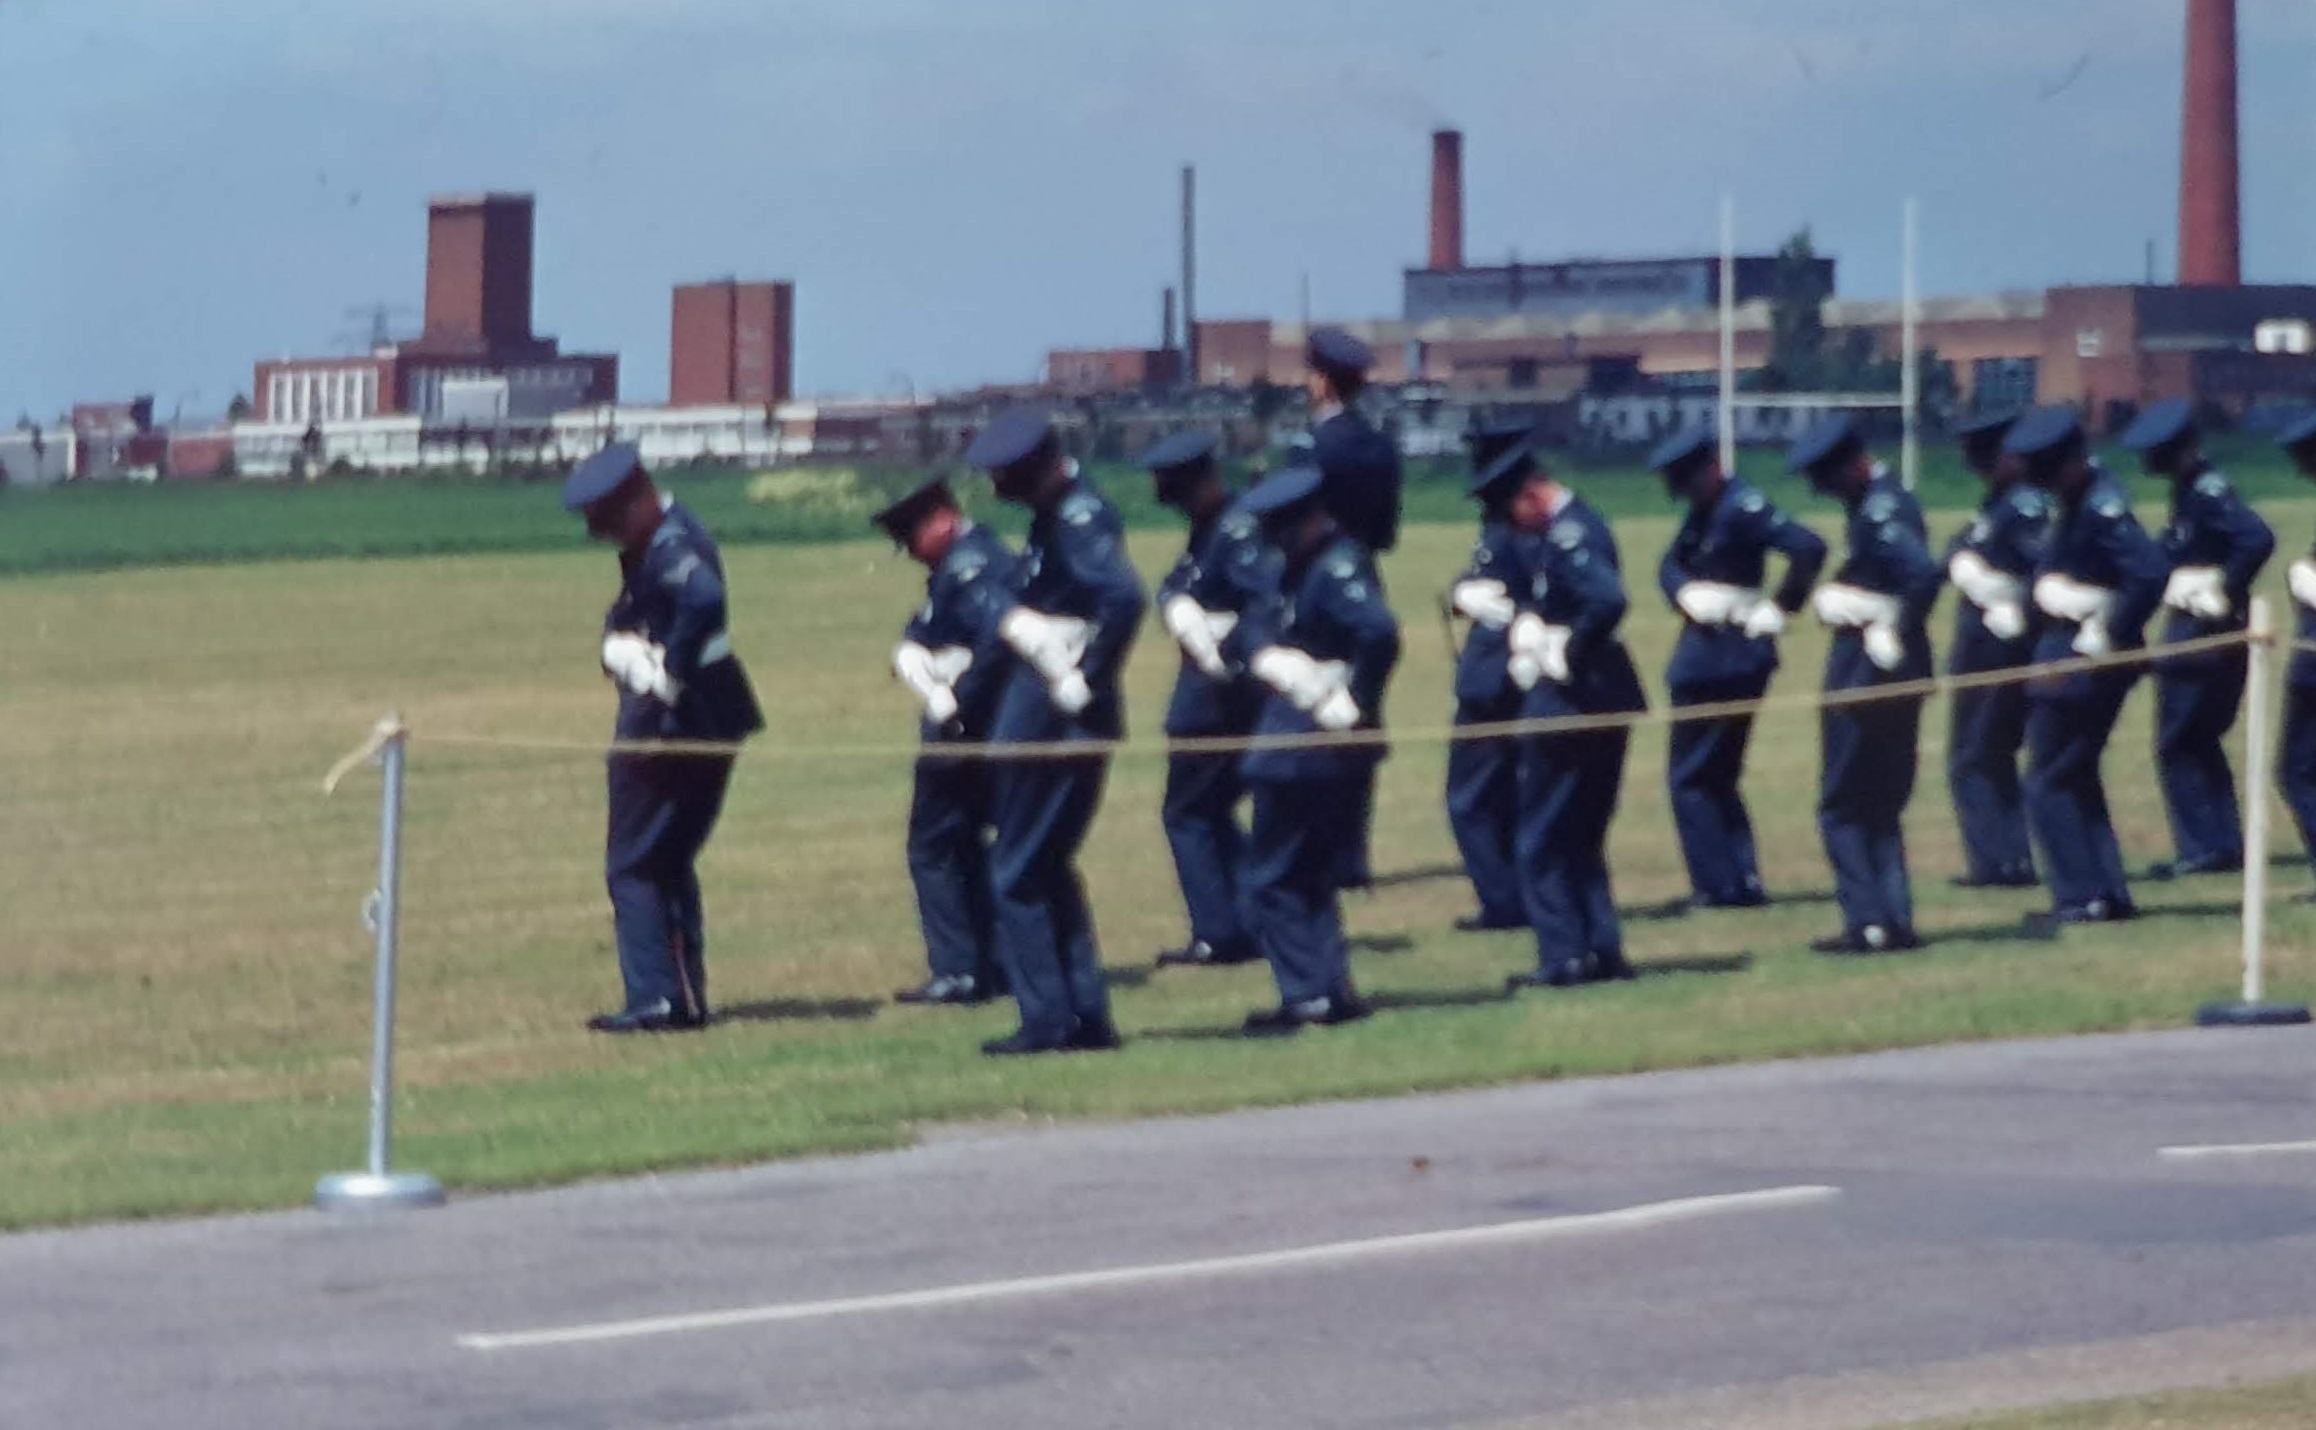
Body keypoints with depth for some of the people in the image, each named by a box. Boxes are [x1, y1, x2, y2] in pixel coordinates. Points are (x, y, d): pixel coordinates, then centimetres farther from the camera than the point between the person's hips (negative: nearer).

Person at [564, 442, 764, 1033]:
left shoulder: (668, 546, -20)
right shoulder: (653, 539, 12)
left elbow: (704, 599, -38)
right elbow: (625, 615, 21)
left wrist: (672, 670, -28)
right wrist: (617, 646, 2)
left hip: (669, 714, -10)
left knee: (633, 866, -4)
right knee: (671, 862, 18)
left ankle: (654, 1000, -6)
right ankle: (686, 997, 22)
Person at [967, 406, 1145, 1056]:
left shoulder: (1079, 520, -18)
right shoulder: (1057, 514, 13)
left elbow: (1124, 597, -32)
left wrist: (1086, 683, -25)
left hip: (1053, 720, -10)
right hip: (1034, 709, 10)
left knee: (1018, 874, -3)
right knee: (1048, 868, 16)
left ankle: (1046, 1020, 0)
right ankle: (1087, 1014, 17)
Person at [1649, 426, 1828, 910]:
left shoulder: (1741, 507, -17)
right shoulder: (1704, 510, 12)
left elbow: (1809, 548, -26)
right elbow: (1672, 564, 16)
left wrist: (1778, 608, -18)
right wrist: (1687, 593, -6)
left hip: (1728, 659, -10)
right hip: (1705, 649, 10)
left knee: (1690, 778, -5)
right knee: (1716, 777, 15)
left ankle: (1718, 886, -2)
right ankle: (1744, 880, 16)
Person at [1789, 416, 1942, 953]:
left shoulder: (1880, 512, -18)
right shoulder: (1887, 501, 12)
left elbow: (1925, 576, -31)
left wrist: (1893, 643, -23)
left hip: (1866, 665, -10)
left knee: (1844, 806, -3)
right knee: (1881, 804, 14)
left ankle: (1868, 923, -6)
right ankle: (1896, 919, 14)